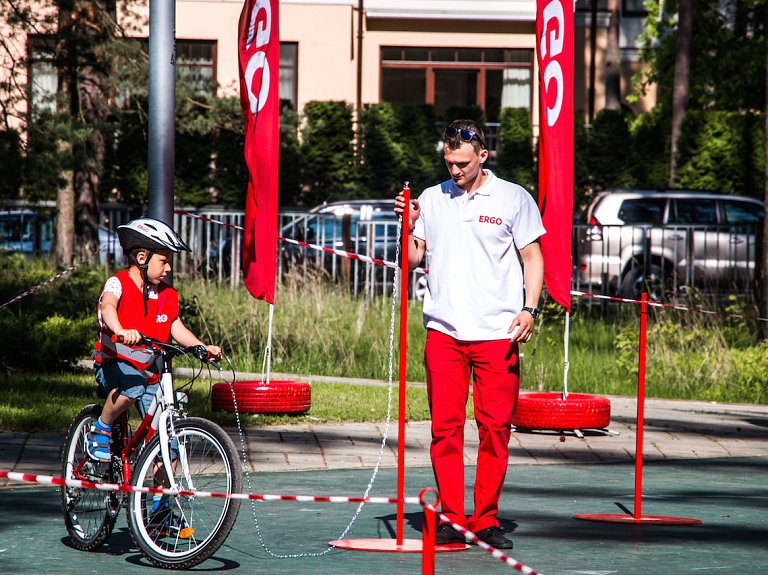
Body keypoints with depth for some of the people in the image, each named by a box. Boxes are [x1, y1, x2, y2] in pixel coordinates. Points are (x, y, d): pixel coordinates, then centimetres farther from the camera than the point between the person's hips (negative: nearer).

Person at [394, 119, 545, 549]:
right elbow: (414, 259, 15)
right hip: (443, 332, 2)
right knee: (445, 428, -1)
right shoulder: (432, 199, 12)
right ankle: (451, 519, 5)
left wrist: (529, 309, -8)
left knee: (495, 428, -3)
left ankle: (486, 521, 5)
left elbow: (532, 258, 5)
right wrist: (408, 226, -3)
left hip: (497, 333, -2)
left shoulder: (514, 199, 4)